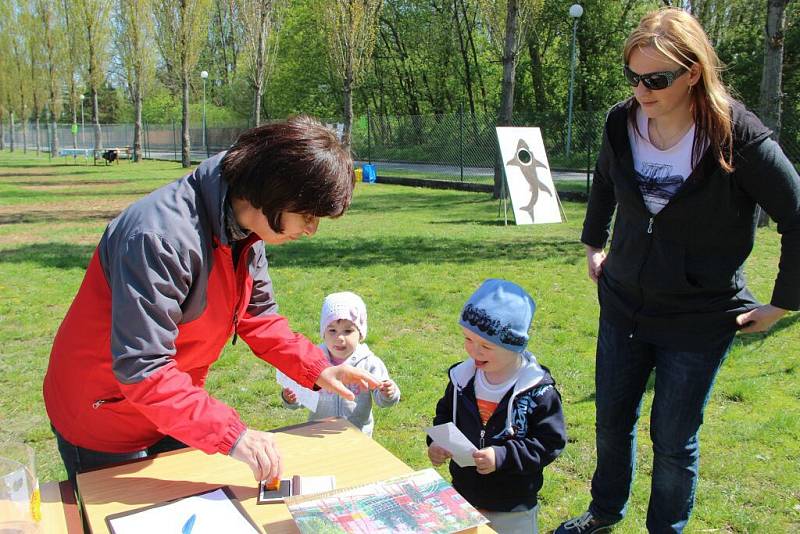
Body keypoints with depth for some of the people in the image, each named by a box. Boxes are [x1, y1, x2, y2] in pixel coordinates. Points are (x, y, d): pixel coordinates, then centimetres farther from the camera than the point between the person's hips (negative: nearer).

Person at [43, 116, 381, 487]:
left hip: (174, 409, 7)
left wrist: (317, 369, -6)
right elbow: (142, 370, -35)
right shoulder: (161, 236, -35)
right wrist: (231, 434, -38)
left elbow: (256, 314, 3)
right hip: (104, 423, -7)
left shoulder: (245, 227, -7)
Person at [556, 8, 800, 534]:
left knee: (674, 438, 8)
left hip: (700, 318, -4)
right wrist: (594, 244, 17)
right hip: (623, 304, 5)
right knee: (612, 419, 18)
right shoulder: (622, 123, -7)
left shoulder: (739, 137, -21)